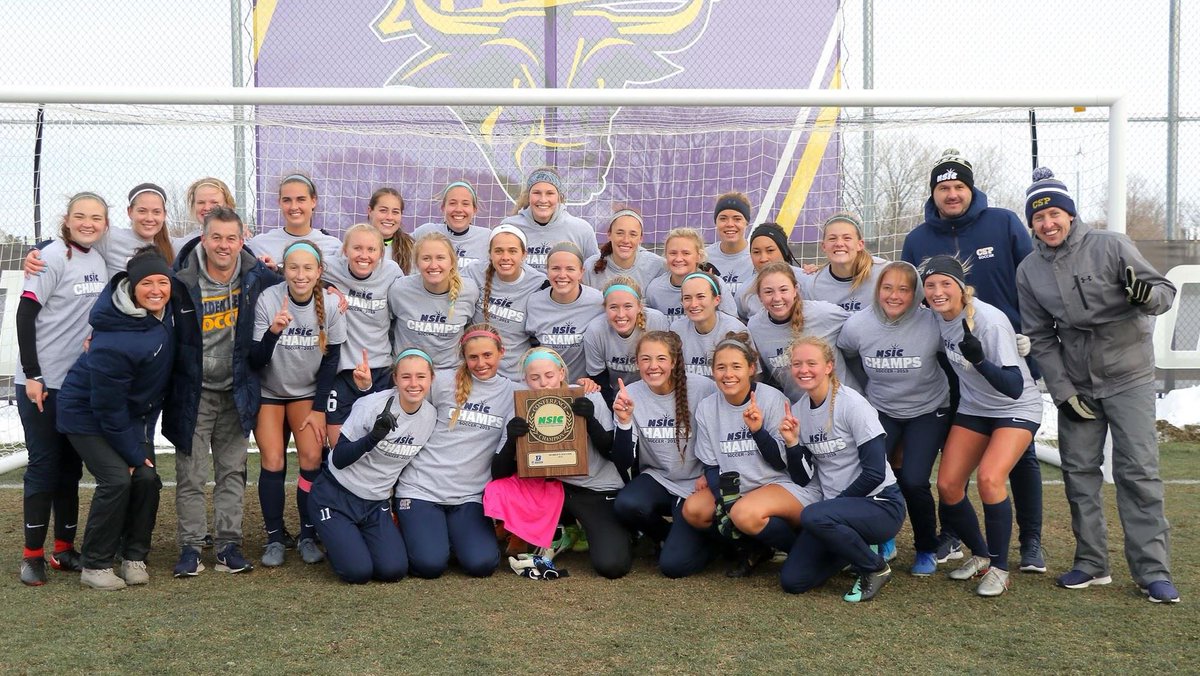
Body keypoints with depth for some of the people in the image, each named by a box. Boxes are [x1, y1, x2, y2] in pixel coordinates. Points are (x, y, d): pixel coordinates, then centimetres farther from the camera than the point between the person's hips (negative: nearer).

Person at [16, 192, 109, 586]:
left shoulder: (98, 259, 6)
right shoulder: (54, 257, -12)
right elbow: (25, 315, -14)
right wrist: (33, 375, -17)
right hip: (42, 382, -6)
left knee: (71, 465, 11)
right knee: (44, 464, -2)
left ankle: (64, 549, 20)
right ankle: (33, 554, 9)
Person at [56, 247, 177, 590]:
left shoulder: (161, 310, -13)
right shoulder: (112, 343, -33)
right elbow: (107, 408, -24)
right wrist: (134, 453, -16)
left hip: (133, 413, 7)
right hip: (87, 415, -7)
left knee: (147, 478, -5)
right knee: (117, 479, -18)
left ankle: (134, 557, 11)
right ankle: (95, 566, -2)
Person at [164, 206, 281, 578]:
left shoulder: (255, 275, -5)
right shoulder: (183, 280, -14)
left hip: (236, 391, 3)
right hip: (193, 392, -2)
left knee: (232, 471, 9)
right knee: (191, 474, 3)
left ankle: (228, 544, 17)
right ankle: (190, 546, 14)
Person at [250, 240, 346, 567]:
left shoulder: (330, 305, -15)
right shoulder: (267, 300, -20)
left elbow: (331, 360, -3)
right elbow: (255, 360, -19)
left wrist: (318, 408, -4)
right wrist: (273, 331, -38)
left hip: (307, 392, 1)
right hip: (268, 391, -1)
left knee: (312, 458, -11)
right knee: (272, 461, -11)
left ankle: (308, 536, 5)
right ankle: (274, 538, 5)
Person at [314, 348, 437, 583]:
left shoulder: (431, 416, -3)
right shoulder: (372, 405, -18)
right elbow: (338, 459, -17)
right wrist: (373, 437, -34)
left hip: (376, 504, 5)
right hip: (336, 496, -4)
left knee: (394, 570, -14)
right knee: (358, 572, -19)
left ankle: (356, 537, 16)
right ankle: (336, 540, 14)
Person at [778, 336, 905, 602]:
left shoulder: (851, 404, -14)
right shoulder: (798, 410, 4)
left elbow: (875, 473, -17)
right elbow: (802, 479, 5)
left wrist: (834, 502, -11)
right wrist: (792, 443, -11)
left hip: (880, 504, -6)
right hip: (836, 508, 6)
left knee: (814, 516, -35)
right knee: (791, 580, -7)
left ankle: (875, 567, -8)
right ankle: (858, 547, 16)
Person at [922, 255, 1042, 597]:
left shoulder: (989, 321, -28)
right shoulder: (938, 316, -10)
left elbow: (1014, 387, -34)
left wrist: (979, 359, -46)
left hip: (1016, 409, -6)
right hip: (972, 409, 6)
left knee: (990, 478, -26)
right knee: (947, 486, -2)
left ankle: (999, 568, -6)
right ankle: (980, 555, 22)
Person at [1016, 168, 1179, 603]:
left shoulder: (1111, 247, -10)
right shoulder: (1029, 271, 0)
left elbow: (1166, 289, -9)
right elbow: (1040, 337, 2)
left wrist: (1148, 295, -33)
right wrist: (1063, 390, -4)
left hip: (1129, 377, -3)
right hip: (1075, 385, 4)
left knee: (1138, 472, -5)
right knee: (1079, 473, 6)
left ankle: (1152, 570, 2)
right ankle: (1091, 563, 17)